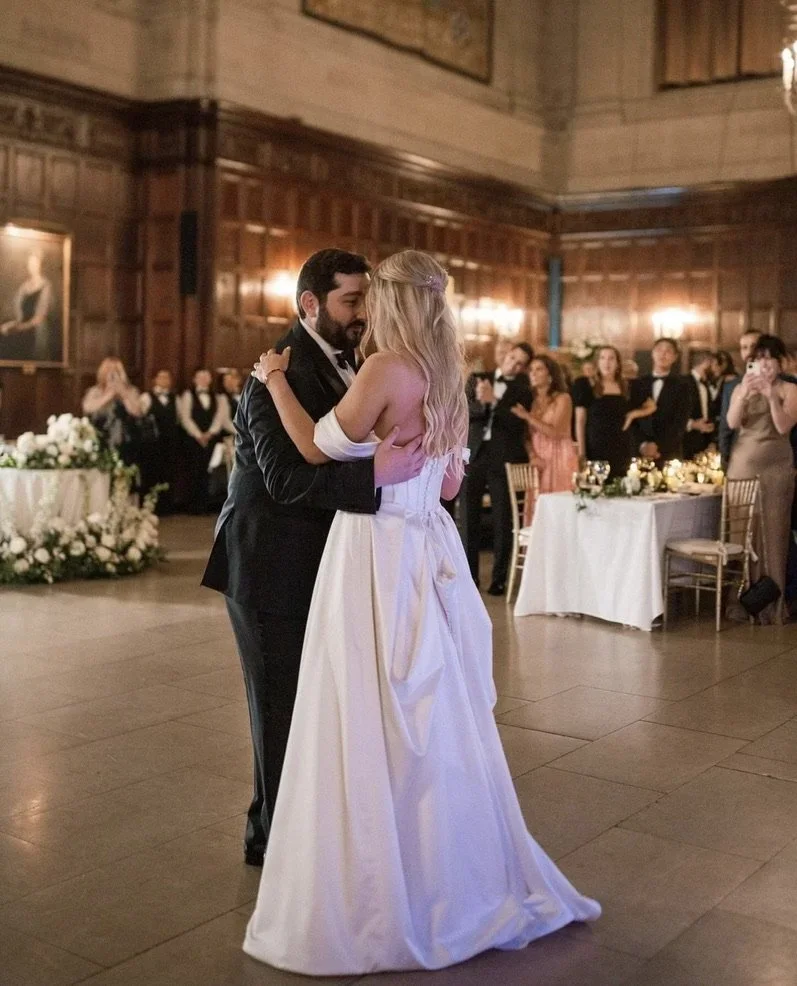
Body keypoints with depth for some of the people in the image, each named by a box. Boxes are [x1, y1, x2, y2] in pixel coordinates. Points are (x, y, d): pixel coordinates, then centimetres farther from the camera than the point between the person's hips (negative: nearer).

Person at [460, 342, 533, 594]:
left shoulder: (523, 390, 5)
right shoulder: (478, 379, 11)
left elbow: (517, 423, -11)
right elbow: (463, 411, -1)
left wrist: (493, 401, -18)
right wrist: (480, 402, -20)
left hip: (504, 457, -2)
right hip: (473, 454, 2)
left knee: (502, 521, 2)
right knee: (468, 518, 5)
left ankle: (499, 577, 10)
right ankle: (469, 575, 13)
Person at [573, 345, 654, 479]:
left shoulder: (627, 387, 9)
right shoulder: (587, 385, 0)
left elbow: (651, 406, 22)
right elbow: (580, 421, -1)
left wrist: (633, 414, 3)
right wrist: (581, 452, -8)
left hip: (621, 449, 3)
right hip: (595, 449, -3)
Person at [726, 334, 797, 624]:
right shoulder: (741, 388, 10)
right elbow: (732, 423, -6)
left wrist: (771, 396, -21)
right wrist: (743, 394, -20)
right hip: (743, 464, 2)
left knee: (772, 533, -2)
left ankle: (772, 603, 3)